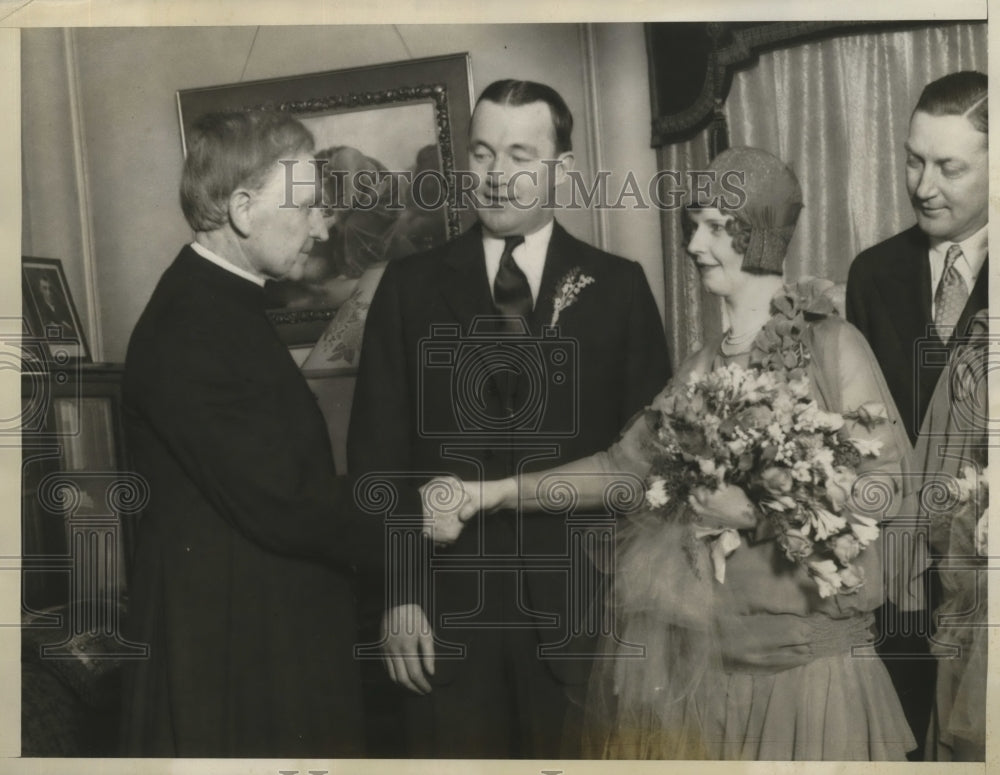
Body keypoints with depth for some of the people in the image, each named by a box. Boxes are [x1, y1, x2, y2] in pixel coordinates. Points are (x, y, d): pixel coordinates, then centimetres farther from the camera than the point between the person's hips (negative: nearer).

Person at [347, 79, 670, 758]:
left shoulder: (619, 287, 2)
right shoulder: (411, 285, 4)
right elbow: (378, 449, 3)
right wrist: (395, 593, -3)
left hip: (582, 604, 0)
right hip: (445, 608, 1)